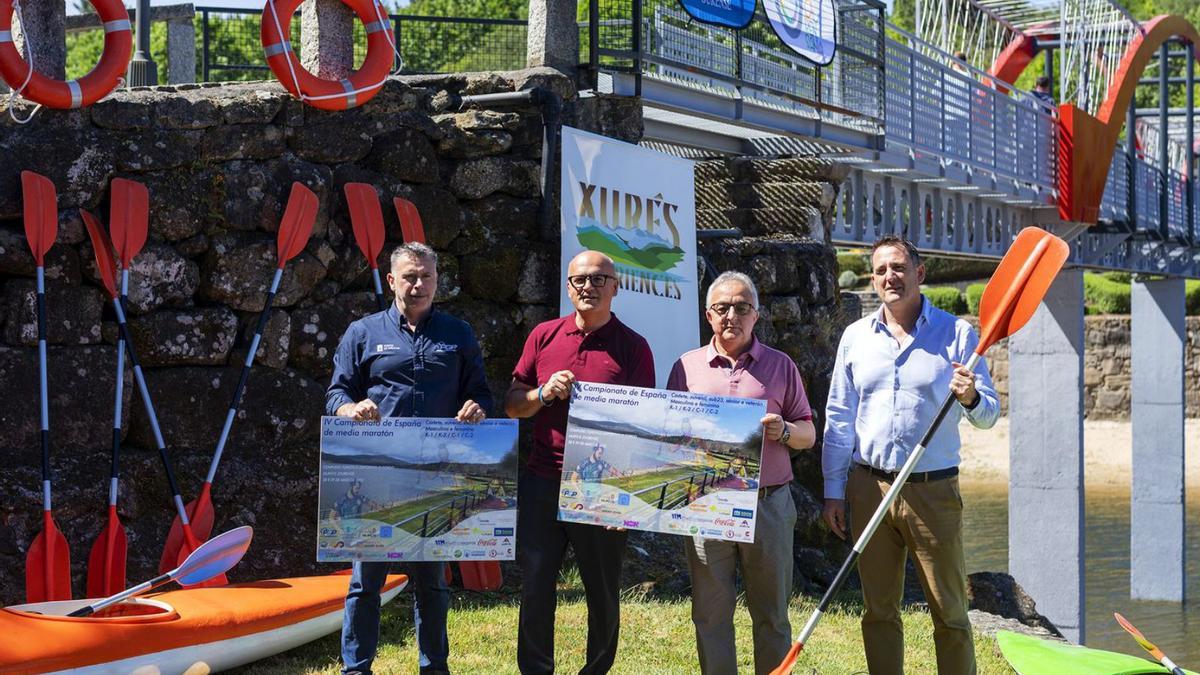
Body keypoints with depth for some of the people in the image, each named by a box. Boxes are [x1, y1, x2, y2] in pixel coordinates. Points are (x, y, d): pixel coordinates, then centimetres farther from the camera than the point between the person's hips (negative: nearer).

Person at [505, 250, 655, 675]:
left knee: (603, 589, 7)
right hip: (542, 480, 2)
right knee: (535, 583, 3)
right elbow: (512, 404, 11)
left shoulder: (633, 347, 1)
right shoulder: (544, 336, 9)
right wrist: (544, 394, -9)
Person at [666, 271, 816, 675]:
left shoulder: (780, 366, 9)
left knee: (771, 612, 6)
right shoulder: (687, 367, 9)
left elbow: (808, 434, 10)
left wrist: (784, 431, -11)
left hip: (768, 503, 0)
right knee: (710, 614, 4)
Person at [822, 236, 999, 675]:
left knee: (950, 612, 1)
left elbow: (989, 414, -2)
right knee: (878, 610, 9)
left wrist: (971, 398, -25)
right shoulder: (856, 337, 7)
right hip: (870, 487, 3)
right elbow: (839, 419, 11)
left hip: (934, 490, -3)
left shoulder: (957, 334, -1)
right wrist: (833, 491, 7)